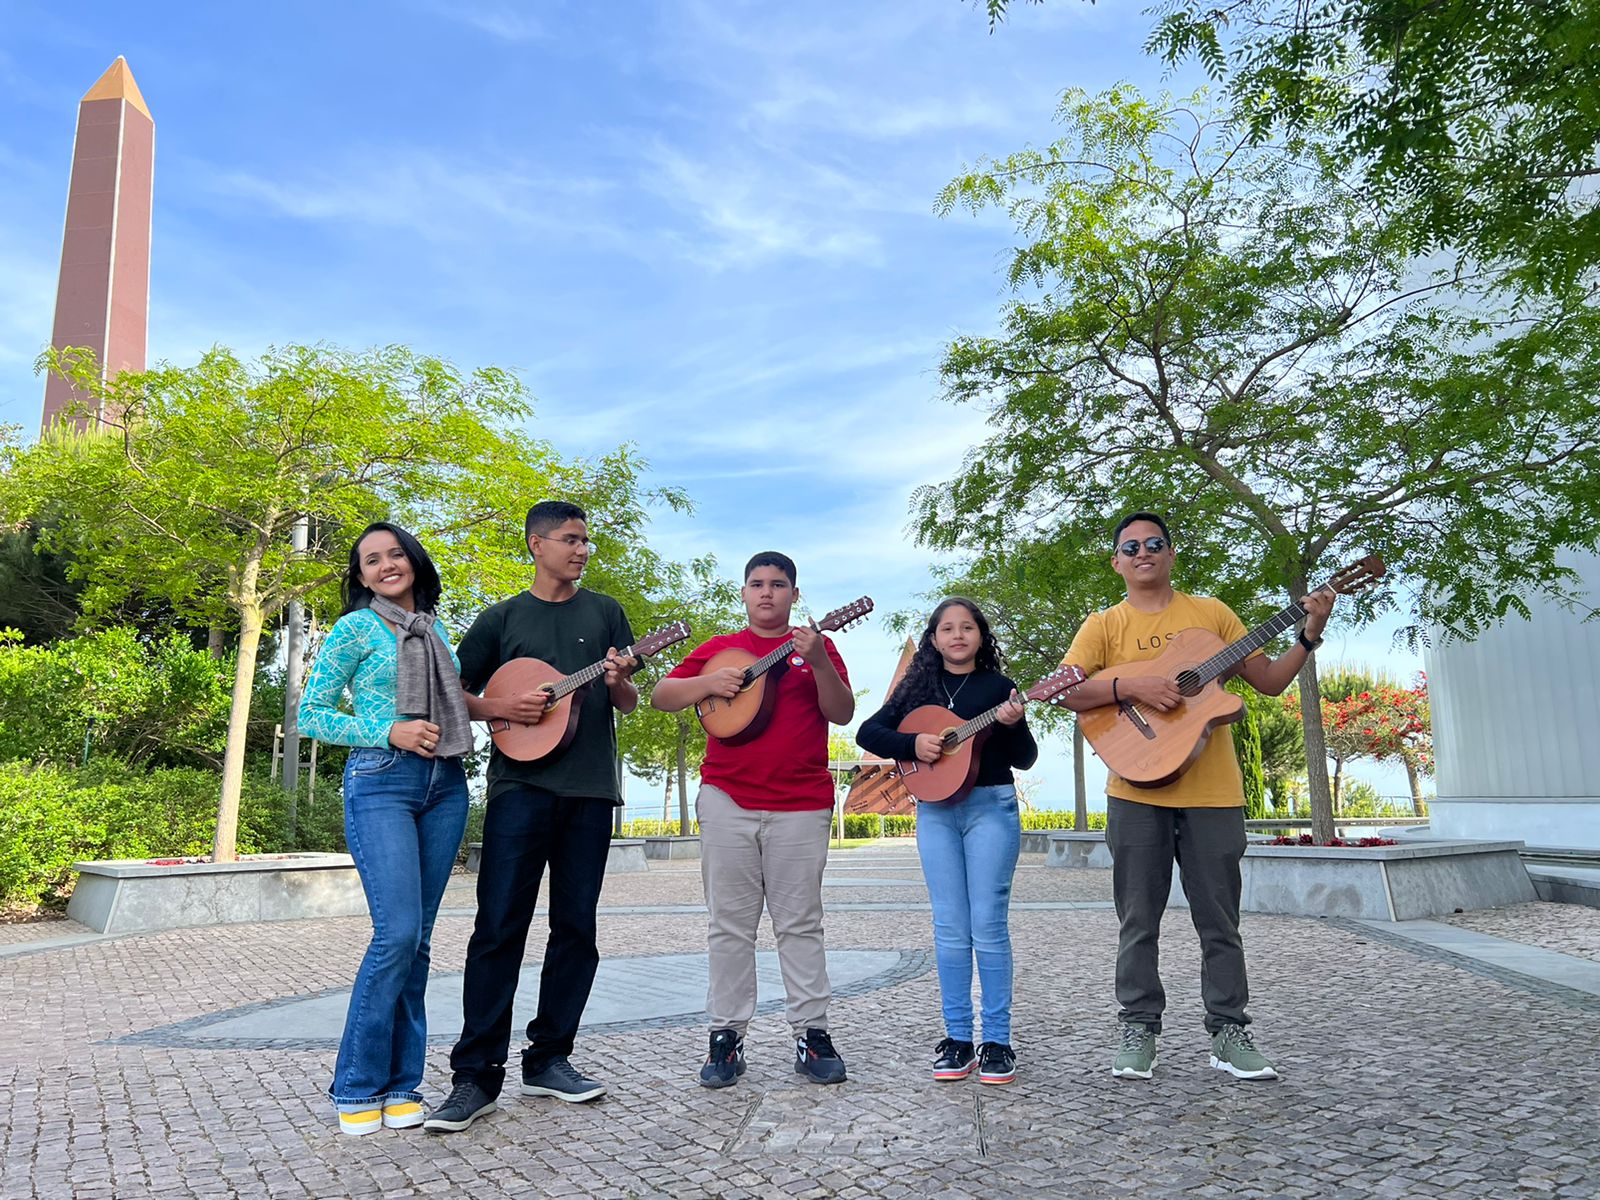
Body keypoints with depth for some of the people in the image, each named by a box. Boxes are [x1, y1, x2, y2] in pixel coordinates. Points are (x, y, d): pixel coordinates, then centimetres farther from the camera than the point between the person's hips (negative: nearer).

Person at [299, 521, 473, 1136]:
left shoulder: (434, 630, 17)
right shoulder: (356, 628, 1)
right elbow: (310, 715, -1)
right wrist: (389, 732, -12)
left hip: (444, 785, 5)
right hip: (380, 782, -5)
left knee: (418, 937, 6)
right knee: (398, 931, -14)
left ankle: (400, 1082, 15)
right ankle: (358, 1086, 3)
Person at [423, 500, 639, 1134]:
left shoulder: (605, 611, 13)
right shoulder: (502, 618, 9)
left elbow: (628, 703, 13)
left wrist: (618, 682, -10)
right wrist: (502, 708, -9)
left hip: (589, 790, 2)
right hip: (520, 785, -2)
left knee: (576, 927, 7)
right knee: (499, 927, -6)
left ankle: (549, 1058, 19)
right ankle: (477, 1074, 2)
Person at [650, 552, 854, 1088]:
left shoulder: (816, 646, 9)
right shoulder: (719, 648, 12)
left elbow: (842, 712, -2)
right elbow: (660, 696, 7)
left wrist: (818, 664, -18)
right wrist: (710, 683, -11)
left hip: (800, 806, -1)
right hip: (727, 801, 1)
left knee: (800, 923, 3)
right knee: (730, 924, 5)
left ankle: (812, 1034, 11)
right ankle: (726, 1035, 12)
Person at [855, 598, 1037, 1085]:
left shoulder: (998, 687, 4)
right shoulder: (918, 687, 10)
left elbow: (1025, 760, 2)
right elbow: (868, 732, 5)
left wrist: (1013, 726, -18)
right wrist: (912, 743, -11)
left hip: (991, 806, -2)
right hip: (935, 809, 2)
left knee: (989, 925, -3)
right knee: (950, 929, 4)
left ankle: (998, 1043, 7)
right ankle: (957, 1040, 13)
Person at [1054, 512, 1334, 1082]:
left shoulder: (1210, 612, 11)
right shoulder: (1104, 625, 5)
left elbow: (1269, 681, 12)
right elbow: (1066, 691, -9)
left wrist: (1309, 635, -2)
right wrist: (1132, 686, -21)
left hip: (1213, 792, 1)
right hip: (1137, 789, -1)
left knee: (1219, 921, 7)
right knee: (1139, 921, 6)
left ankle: (1229, 1033, 18)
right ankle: (1138, 1029, 17)